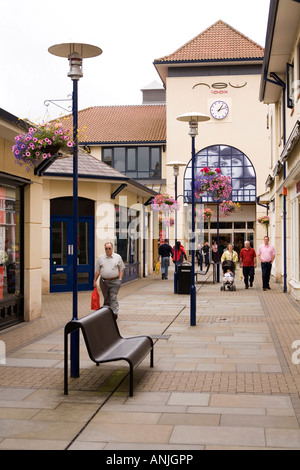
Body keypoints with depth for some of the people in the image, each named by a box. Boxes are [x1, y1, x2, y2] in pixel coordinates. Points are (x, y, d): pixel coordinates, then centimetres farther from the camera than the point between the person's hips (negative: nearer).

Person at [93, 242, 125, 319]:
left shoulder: (118, 257, 5)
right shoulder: (100, 258, 8)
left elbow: (121, 269, 7)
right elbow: (97, 271, 10)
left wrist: (120, 279, -3)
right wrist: (95, 281, 8)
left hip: (114, 281, -2)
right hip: (104, 281, 2)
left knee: (113, 298, -10)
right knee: (106, 298, 10)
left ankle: (114, 313, -13)